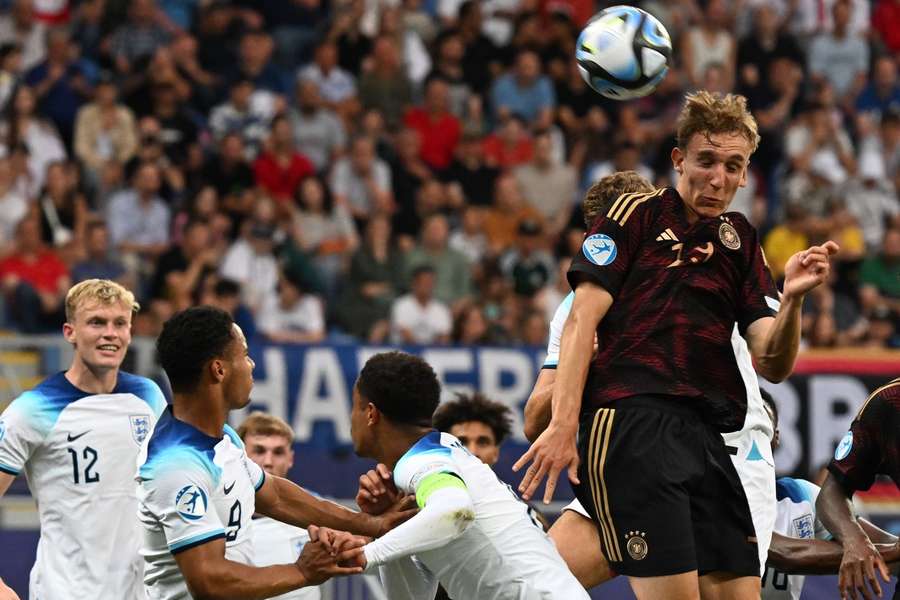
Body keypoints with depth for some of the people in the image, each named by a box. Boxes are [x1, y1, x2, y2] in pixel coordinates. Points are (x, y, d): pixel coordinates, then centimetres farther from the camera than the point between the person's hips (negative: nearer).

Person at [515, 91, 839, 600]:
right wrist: (563, 424, -13)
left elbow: (772, 364, 11)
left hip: (704, 438, 6)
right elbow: (582, 319, -3)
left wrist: (792, 297, -9)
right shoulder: (640, 213, 5)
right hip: (630, 421, -6)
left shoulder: (741, 241, 18)